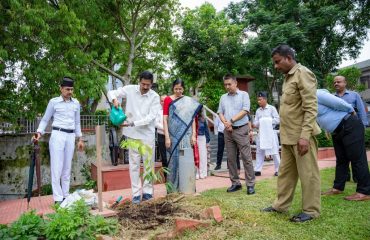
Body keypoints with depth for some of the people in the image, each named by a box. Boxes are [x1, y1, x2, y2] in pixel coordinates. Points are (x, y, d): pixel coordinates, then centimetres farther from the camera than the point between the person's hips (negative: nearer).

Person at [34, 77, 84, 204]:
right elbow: (45, 119, 6)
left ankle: (66, 196, 15)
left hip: (71, 136, 4)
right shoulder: (53, 102, 1)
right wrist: (39, 133, -10)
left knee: (67, 167, 8)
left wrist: (80, 139, 15)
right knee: (57, 167, -6)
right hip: (57, 135, -4)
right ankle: (58, 198, -1)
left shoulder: (76, 103, 12)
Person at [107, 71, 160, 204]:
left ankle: (148, 191, 20)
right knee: (134, 164, 5)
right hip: (132, 134, 1)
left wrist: (132, 123, -25)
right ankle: (136, 193, 14)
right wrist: (114, 99, -19)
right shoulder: (130, 89, -2)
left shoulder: (155, 97, -7)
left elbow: (150, 117, -15)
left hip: (148, 134, -1)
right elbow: (111, 92, 5)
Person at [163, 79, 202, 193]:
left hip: (186, 135, 2)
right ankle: (173, 188, 12)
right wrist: (167, 137, -11)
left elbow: (192, 118, 7)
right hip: (173, 135, -2)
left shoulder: (189, 101, 10)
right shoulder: (168, 100, 1)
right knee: (174, 160, 2)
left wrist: (193, 135, -2)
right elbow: (165, 119, -4)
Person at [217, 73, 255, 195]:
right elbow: (220, 113, 10)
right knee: (231, 158, 7)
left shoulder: (244, 94, 1)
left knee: (246, 157, -4)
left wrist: (231, 120, -14)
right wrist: (225, 123, -9)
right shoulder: (223, 97, 14)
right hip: (228, 131, 5)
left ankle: (250, 184, 2)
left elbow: (245, 111, -9)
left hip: (241, 130, -4)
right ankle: (235, 182, 17)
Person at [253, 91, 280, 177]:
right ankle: (257, 170, 10)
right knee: (259, 151, 5)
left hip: (271, 132, -5)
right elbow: (256, 122, 6)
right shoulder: (258, 111, 11)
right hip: (261, 133, 5)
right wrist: (254, 125, -15)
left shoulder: (272, 108, -2)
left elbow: (277, 120, -7)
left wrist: (268, 121, -14)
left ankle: (278, 170, 9)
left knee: (274, 152, 0)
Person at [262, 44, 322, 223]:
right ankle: (280, 205, 25)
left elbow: (311, 107, -17)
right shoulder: (288, 77, 16)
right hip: (288, 136, 9)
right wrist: (285, 133, 15)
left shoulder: (303, 73, -10)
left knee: (307, 173, 3)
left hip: (301, 135, -9)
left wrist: (305, 135, -23)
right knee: (285, 172, 14)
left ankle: (311, 210, 15)